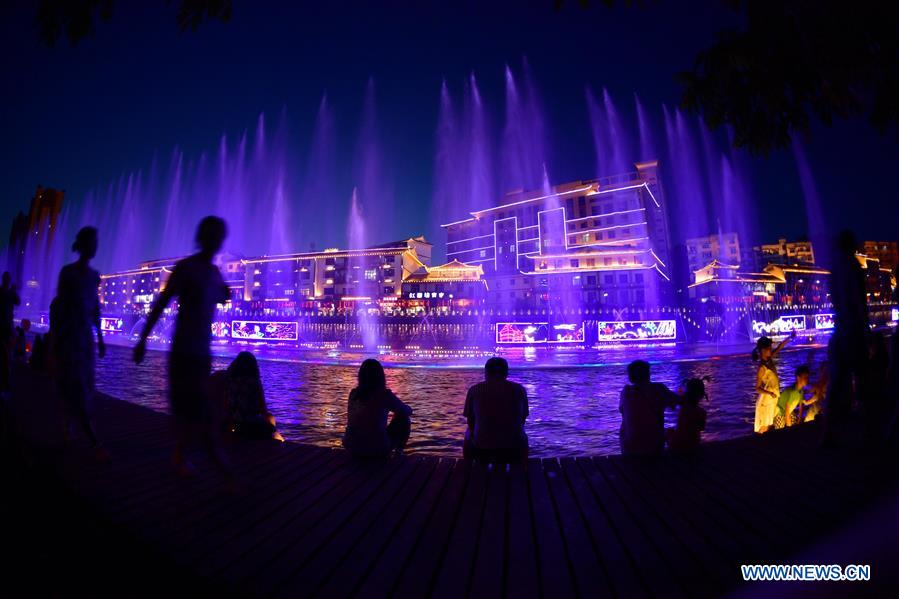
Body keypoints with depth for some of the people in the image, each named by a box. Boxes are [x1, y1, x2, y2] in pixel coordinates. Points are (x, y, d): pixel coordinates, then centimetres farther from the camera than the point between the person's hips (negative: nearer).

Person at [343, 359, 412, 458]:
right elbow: (408, 411, 4)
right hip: (377, 449, -5)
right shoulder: (384, 394, -12)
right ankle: (398, 450, 23)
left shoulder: (353, 393, 2)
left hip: (352, 448, 5)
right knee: (403, 419, 16)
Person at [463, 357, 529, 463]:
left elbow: (471, 421, 3)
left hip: (481, 450, -1)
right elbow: (522, 419, 6)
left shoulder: (474, 390, -5)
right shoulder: (519, 390, -2)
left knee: (468, 434, 33)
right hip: (514, 450, 1)